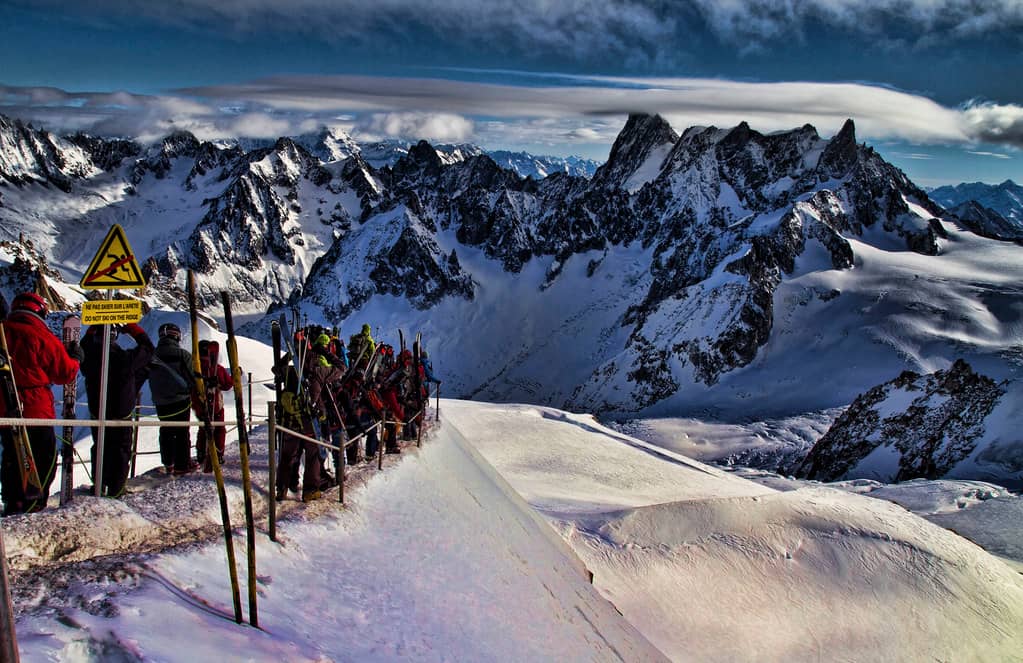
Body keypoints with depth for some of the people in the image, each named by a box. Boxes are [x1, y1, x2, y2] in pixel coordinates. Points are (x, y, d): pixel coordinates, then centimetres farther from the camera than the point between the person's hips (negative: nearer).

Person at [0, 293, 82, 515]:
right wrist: (75, 358, 13)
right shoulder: (41, 336, -11)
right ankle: (33, 506, -2)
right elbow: (65, 372, -6)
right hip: (35, 410, -6)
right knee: (44, 459, 3)